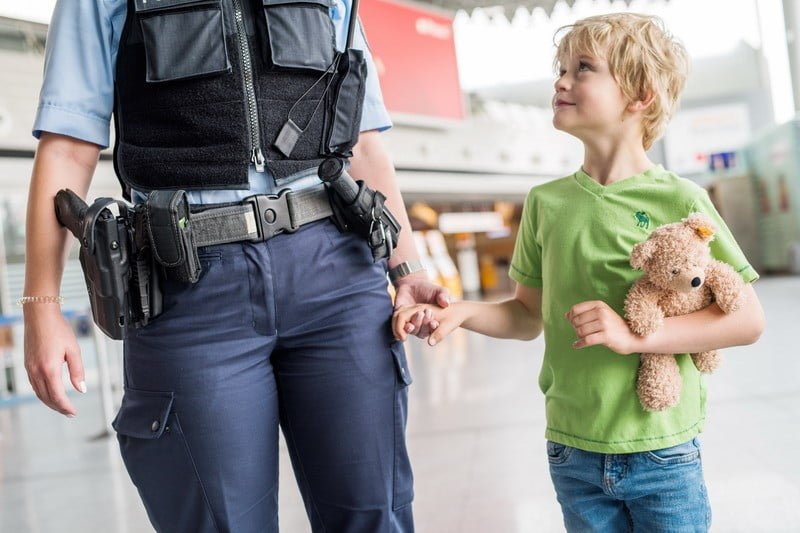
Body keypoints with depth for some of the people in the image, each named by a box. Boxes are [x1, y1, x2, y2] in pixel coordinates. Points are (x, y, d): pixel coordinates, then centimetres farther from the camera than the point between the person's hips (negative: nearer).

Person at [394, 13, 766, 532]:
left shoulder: (681, 202, -8)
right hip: (572, 452, 3)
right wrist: (460, 311, -7)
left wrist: (634, 335, -18)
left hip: (662, 453, -2)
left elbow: (748, 320, -8)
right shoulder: (545, 203, 2)